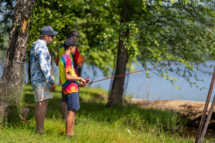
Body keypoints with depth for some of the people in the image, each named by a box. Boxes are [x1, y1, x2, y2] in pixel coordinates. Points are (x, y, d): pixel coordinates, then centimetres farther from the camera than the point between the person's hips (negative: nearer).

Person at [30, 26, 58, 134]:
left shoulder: (35, 46, 17)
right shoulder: (41, 47, -16)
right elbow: (44, 66, -23)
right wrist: (51, 82, -22)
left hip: (36, 80, 10)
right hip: (42, 80, -10)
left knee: (39, 105, 9)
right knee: (43, 105, -11)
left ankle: (38, 130, 10)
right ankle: (41, 131, -13)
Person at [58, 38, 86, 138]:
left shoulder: (62, 58, 19)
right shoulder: (68, 59, -12)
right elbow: (67, 77, -19)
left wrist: (78, 83, 18)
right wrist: (80, 78, -7)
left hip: (72, 88, 10)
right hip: (71, 88, -10)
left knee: (73, 111, 10)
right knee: (72, 111, -10)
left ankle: (71, 134, 10)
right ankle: (68, 135, -10)